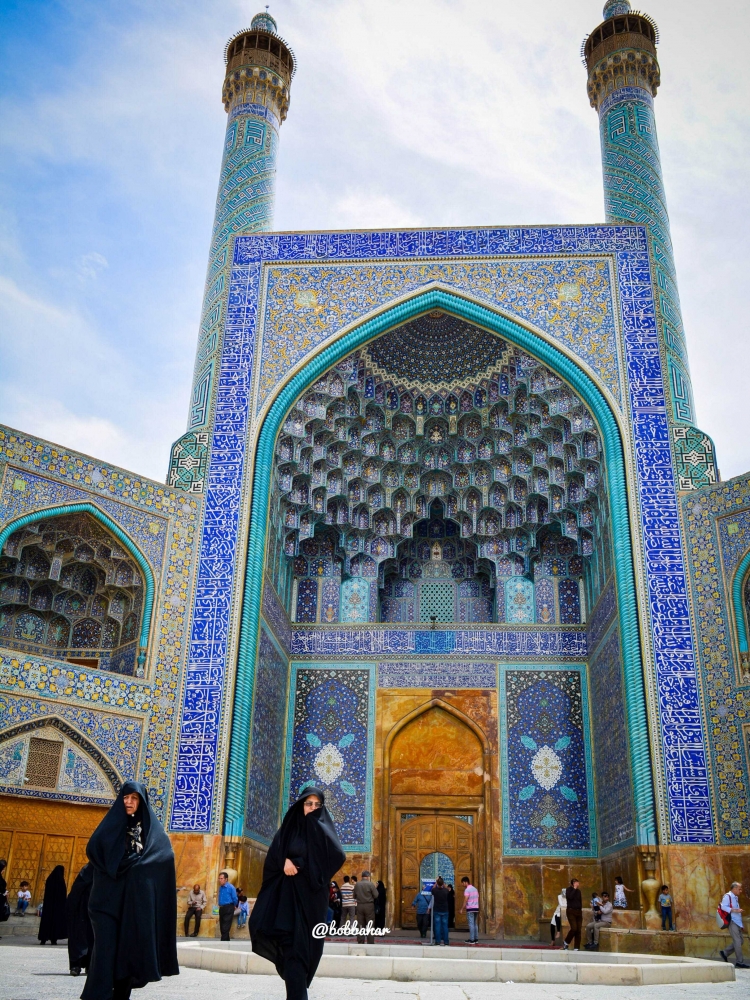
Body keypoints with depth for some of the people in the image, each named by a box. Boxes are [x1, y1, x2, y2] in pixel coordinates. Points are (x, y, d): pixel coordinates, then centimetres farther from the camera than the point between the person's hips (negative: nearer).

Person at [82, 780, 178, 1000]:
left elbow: (166, 855, -3)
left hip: (137, 898, 1)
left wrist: (131, 864, -11)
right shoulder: (111, 824, 10)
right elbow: (92, 849, -4)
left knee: (131, 945, 0)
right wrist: (116, 866, -11)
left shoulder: (152, 828, 10)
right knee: (106, 944, -13)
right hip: (109, 896, -1)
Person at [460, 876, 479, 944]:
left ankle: (472, 940, -6)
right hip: (476, 908, 8)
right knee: (475, 924, 13)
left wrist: (462, 909, -11)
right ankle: (476, 939, 13)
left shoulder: (467, 890, -10)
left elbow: (465, 900, -16)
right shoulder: (475, 889, 14)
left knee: (471, 924, -5)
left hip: (470, 909, -7)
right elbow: (477, 899, 16)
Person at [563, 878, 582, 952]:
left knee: (578, 930, 0)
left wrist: (581, 912, 16)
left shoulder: (578, 891, 13)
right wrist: (574, 888, -15)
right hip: (571, 911, -5)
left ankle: (577, 948, 5)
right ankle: (566, 942, 5)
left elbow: (580, 901, 18)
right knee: (574, 928, -16)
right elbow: (570, 897, -22)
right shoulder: (569, 889, -3)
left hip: (578, 911, 6)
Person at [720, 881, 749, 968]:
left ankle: (725, 953, 18)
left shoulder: (736, 897, 20)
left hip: (737, 922, 9)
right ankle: (739, 962, -5)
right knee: (737, 941, -10)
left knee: (739, 941, 9)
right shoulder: (727, 896, -8)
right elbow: (723, 906, -19)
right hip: (732, 922, -9)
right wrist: (735, 910, -24)